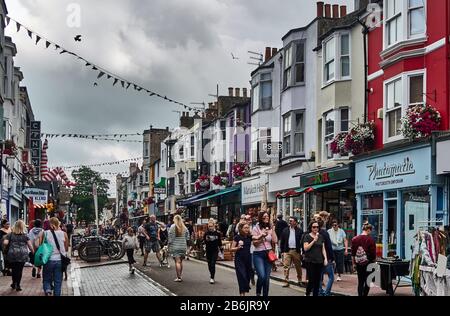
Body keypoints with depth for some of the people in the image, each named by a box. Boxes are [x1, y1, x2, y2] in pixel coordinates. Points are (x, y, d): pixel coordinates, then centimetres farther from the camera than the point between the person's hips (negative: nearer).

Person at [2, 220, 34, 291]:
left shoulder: (10, 234, 5)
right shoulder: (25, 235, 4)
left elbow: (5, 243, -7)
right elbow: (30, 245, 0)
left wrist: (7, 247, 14)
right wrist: (33, 252, 12)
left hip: (12, 254, 1)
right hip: (22, 255, -1)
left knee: (13, 269, 16)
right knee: (20, 270, 4)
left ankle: (14, 283, 26)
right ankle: (17, 285, 5)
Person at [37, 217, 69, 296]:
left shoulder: (44, 233, -3)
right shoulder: (63, 234, -1)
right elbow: (66, 249, 7)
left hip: (48, 260, 0)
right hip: (60, 260, 1)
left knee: (47, 279, 13)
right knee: (58, 281, 10)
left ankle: (47, 290, -14)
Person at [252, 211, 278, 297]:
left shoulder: (270, 228, 9)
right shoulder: (256, 228, -3)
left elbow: (275, 241, 0)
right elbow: (255, 243, -4)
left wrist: (272, 230, -4)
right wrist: (262, 236, -16)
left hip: (268, 254, 4)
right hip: (258, 254, -4)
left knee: (267, 278, 3)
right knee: (262, 276, -18)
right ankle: (258, 293, 8)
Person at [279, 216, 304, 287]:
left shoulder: (299, 231, 1)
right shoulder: (285, 230, 6)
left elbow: (302, 241, 0)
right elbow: (282, 241, 8)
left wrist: (302, 251, -6)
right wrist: (282, 251, 3)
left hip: (296, 251, -1)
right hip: (287, 251, 1)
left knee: (298, 267, 10)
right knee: (286, 266, -6)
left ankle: (300, 280, 25)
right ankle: (286, 281, -3)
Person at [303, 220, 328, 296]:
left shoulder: (321, 236, 12)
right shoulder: (307, 236, -2)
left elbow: (323, 249, 14)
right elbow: (305, 248, -11)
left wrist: (325, 259, 3)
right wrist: (314, 240, -16)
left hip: (319, 261, 5)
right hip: (310, 261, -5)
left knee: (317, 281, 3)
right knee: (311, 280, -8)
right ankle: (307, 294, 14)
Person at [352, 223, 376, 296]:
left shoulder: (354, 239, 2)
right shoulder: (370, 239, -12)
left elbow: (353, 253, 5)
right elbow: (373, 252, -7)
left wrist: (354, 263, 12)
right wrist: (374, 260, 9)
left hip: (358, 264, 4)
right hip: (368, 263, -4)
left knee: (360, 281, 11)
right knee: (367, 281, 7)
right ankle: (365, 294, 2)